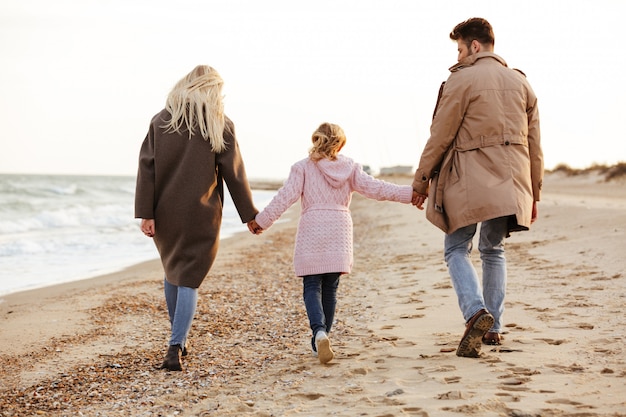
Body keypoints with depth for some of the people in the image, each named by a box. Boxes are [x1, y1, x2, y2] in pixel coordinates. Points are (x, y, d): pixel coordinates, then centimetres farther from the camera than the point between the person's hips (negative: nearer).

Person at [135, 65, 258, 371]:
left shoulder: (161, 120, 3)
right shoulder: (220, 125, -4)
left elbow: (146, 168, -5)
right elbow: (234, 174, -3)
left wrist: (146, 214, -6)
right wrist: (250, 215, 5)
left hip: (165, 213, 3)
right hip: (201, 215, -3)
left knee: (172, 272, 22)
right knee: (188, 280, 1)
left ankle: (178, 339, 34)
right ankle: (175, 348, -12)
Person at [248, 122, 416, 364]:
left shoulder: (303, 167, 1)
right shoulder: (349, 167, 8)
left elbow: (286, 197, -5)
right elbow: (374, 188, 2)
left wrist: (262, 221, -1)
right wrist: (410, 193, 5)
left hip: (311, 232, -2)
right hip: (339, 234, 2)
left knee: (312, 287, -2)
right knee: (330, 288, 11)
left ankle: (319, 332, -26)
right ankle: (319, 341, 16)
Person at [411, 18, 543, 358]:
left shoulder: (462, 79, -6)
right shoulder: (520, 83, 13)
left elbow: (440, 137, -7)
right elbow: (534, 146, 14)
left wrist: (421, 181, 3)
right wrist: (533, 193, 21)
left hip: (470, 182, -5)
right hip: (510, 184, 6)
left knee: (456, 250, 4)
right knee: (493, 250, 19)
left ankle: (476, 313, -19)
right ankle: (494, 328, 17)